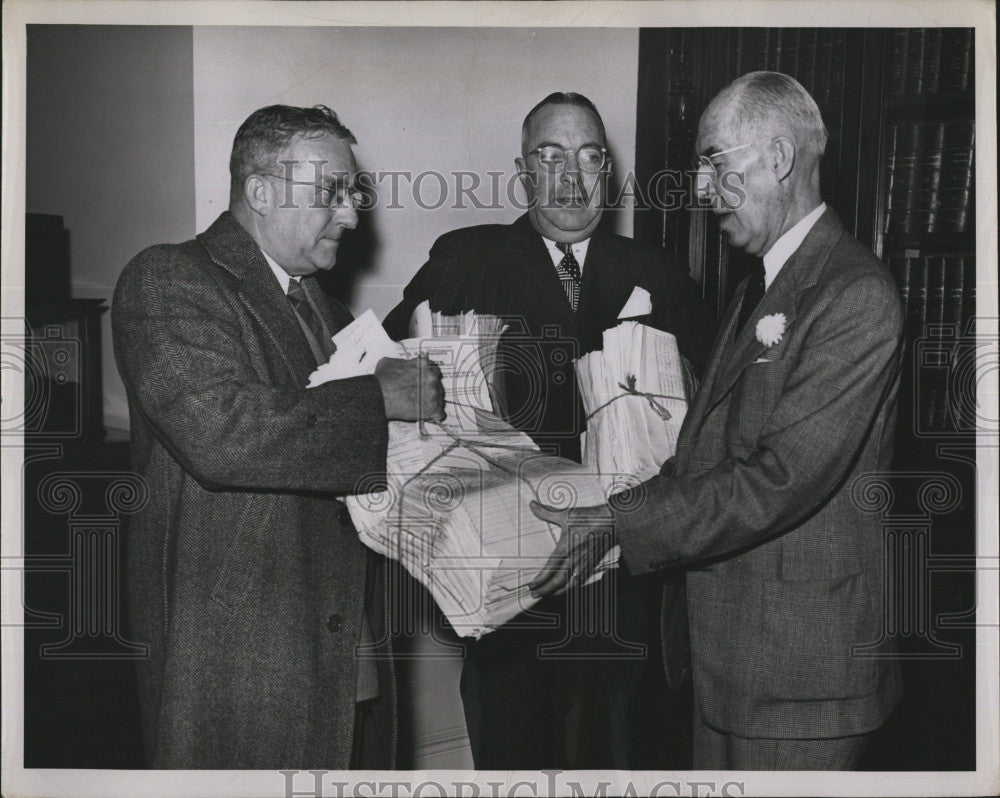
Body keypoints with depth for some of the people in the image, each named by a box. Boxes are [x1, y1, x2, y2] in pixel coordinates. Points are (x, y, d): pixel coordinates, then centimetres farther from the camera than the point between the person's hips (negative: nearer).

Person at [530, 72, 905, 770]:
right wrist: (617, 511, 2)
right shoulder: (760, 288, 15)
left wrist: (618, 523, -21)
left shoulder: (857, 296, -17)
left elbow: (780, 479, -24)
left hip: (801, 662, -8)